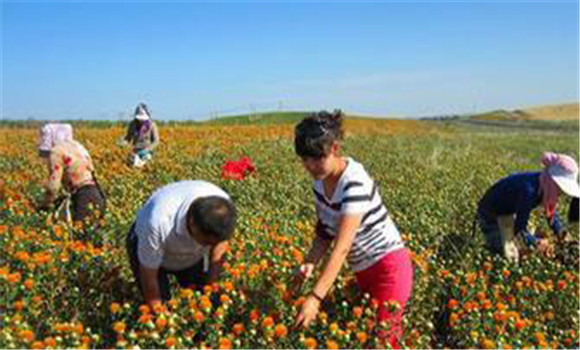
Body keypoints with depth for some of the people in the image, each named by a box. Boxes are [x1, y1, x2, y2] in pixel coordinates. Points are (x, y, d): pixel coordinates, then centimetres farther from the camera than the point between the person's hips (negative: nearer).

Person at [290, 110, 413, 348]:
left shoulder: (354, 183, -28)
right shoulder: (320, 180, -5)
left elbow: (342, 247, -34)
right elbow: (325, 231, 4)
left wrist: (315, 297, -38)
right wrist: (310, 263, -13)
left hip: (388, 265, -8)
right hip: (362, 270, 8)